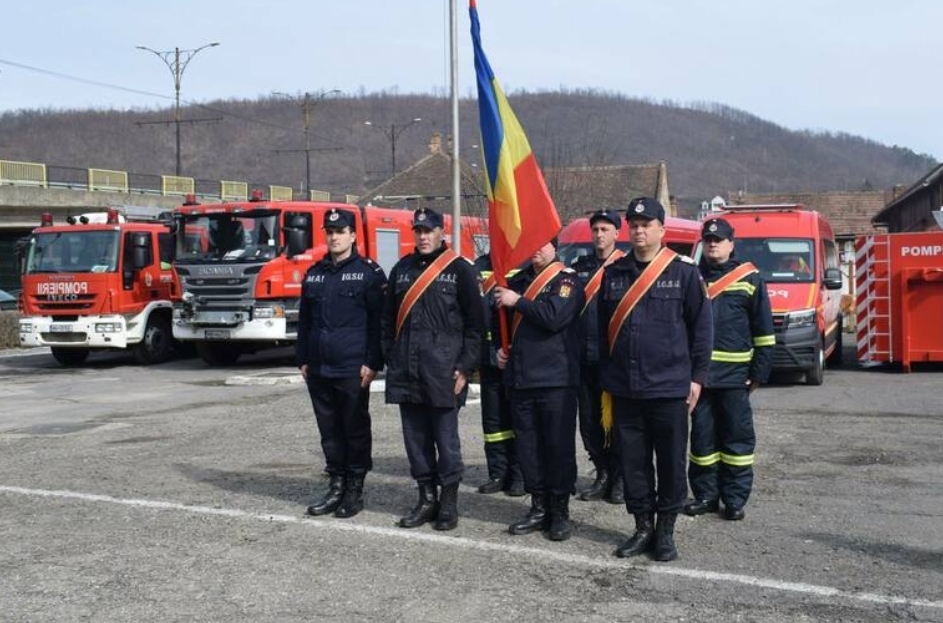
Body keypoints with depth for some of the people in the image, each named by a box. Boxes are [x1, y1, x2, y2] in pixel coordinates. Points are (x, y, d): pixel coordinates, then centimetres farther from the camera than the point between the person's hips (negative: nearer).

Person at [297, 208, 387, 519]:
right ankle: (336, 485, 19)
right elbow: (304, 319, 18)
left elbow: (378, 321, -7)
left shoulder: (369, 272, -3)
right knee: (329, 429, 10)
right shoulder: (314, 273, 13)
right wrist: (303, 359, 12)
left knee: (356, 429, 3)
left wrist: (372, 363, -12)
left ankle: (355, 490, 11)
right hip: (319, 369, 5)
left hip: (352, 370, -5)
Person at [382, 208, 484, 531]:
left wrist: (464, 368, -9)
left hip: (443, 372, -5)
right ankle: (427, 498, 19)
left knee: (446, 438, 0)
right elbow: (389, 319, 17)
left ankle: (449, 501, 10)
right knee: (415, 438, 9)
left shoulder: (460, 270, -2)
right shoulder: (402, 270, 13)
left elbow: (475, 323, -4)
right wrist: (391, 361, 10)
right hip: (406, 372, 5)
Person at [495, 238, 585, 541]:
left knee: (559, 445, -1)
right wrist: (500, 348, 12)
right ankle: (538, 507, 18)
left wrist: (518, 302, -14)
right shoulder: (519, 280, 16)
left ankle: (560, 511, 8)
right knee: (528, 445, 8)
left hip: (556, 379, -6)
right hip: (521, 377, 6)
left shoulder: (567, 280, -4)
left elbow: (555, 317, -22)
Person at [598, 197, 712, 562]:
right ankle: (643, 528, 19)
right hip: (625, 390, 3)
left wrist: (697, 376, -5)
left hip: (669, 387, -3)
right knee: (633, 462, 8)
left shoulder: (684, 272, -3)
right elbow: (603, 328, 13)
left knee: (671, 462, 4)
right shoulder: (613, 274, 9)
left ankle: (666, 531, 16)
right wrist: (605, 378, 11)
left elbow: (701, 326, -1)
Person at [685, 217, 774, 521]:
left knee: (737, 436, 2)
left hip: (734, 374, -3)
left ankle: (735, 499, 9)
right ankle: (705, 495, 17)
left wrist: (759, 371, -3)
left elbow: (763, 330, 1)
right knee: (702, 435, 8)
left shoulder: (749, 279, 1)